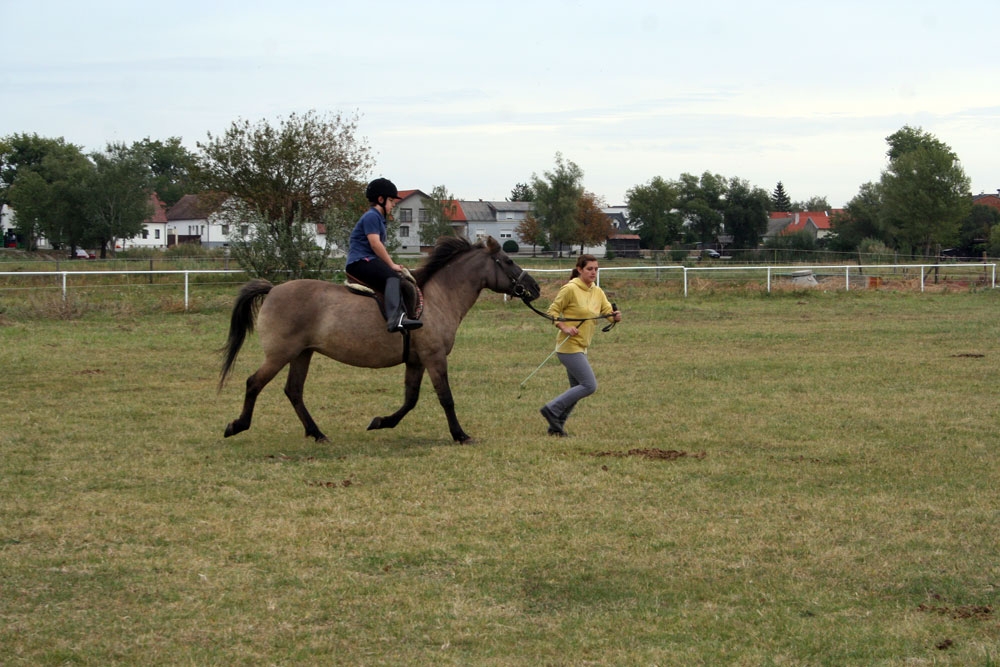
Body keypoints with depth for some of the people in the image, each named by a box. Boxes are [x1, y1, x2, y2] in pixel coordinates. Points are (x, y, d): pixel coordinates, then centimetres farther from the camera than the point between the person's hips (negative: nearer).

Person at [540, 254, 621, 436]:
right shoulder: (570, 289, -12)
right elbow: (552, 311, -8)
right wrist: (564, 327, -22)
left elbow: (609, 312, 2)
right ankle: (552, 409, -7)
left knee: (577, 389, 12)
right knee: (589, 385, -13)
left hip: (581, 347, 9)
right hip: (569, 345, -9)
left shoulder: (598, 292, 9)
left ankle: (556, 426, 19)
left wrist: (616, 316, -21)